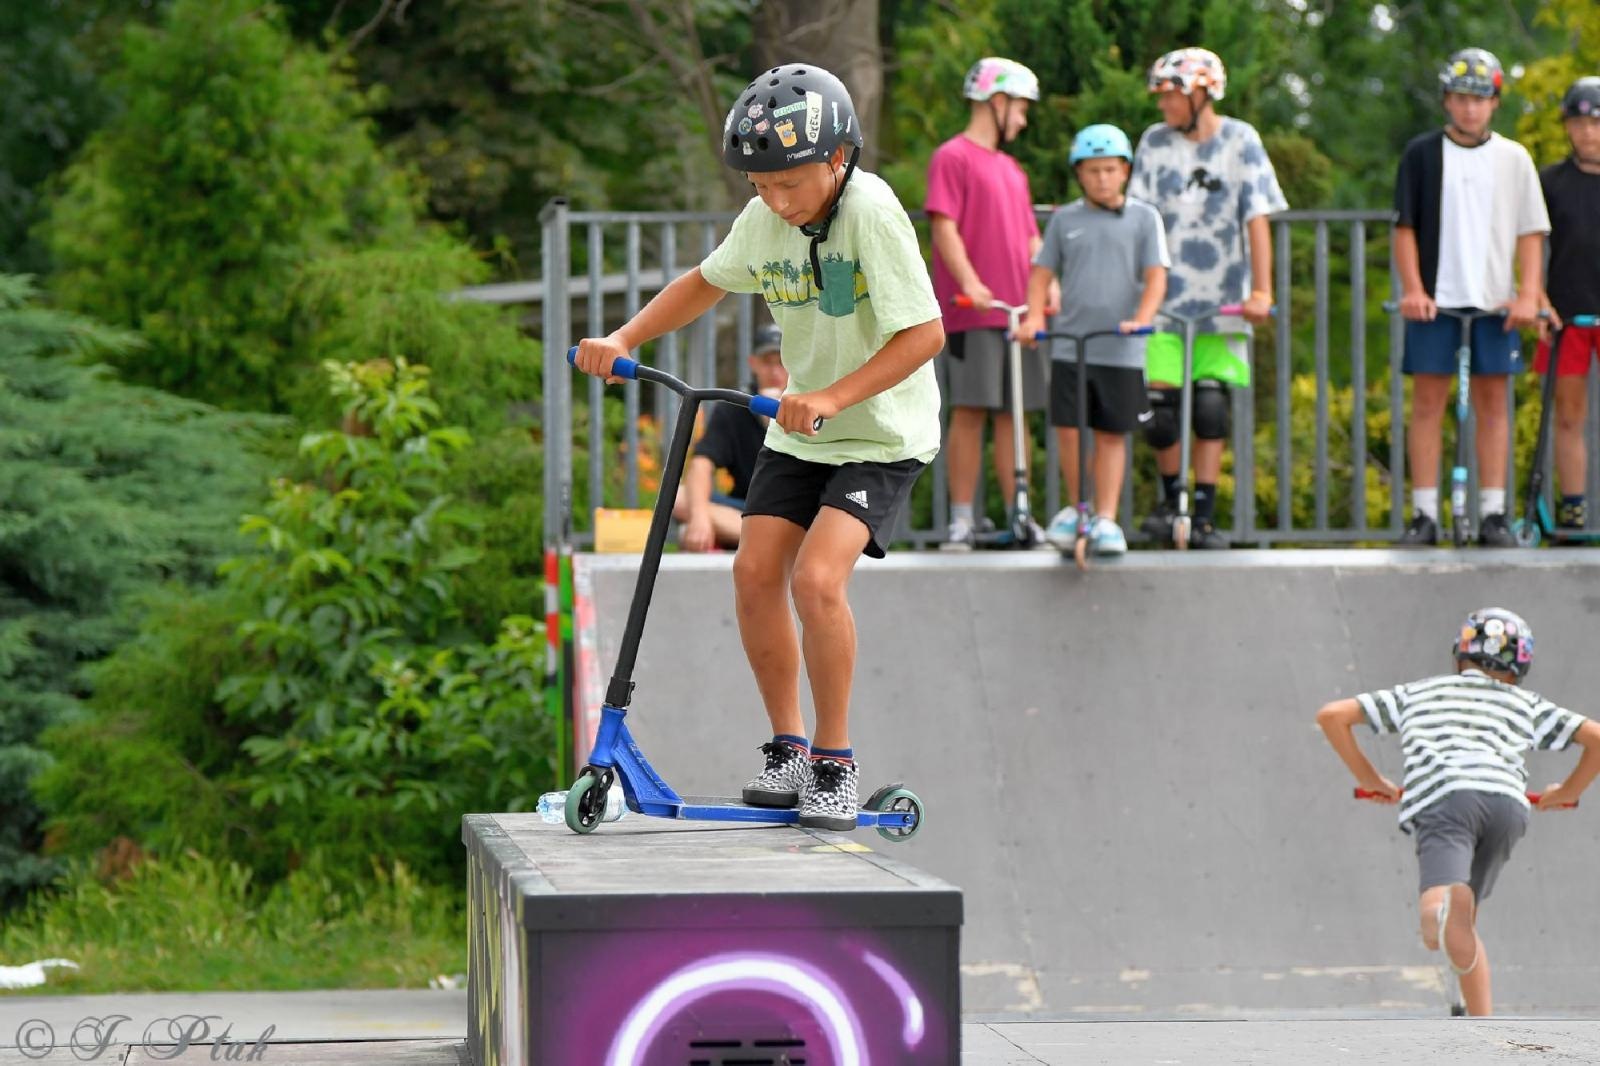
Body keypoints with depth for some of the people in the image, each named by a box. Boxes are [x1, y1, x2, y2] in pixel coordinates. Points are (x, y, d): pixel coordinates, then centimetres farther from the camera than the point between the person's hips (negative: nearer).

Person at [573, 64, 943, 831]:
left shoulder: (871, 213, -24)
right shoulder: (764, 220, -4)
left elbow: (924, 333, -26)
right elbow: (706, 283, 15)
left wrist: (832, 398, -33)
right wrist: (624, 340, 2)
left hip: (882, 433, -6)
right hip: (800, 428, 6)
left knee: (817, 578, -21)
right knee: (755, 570, -6)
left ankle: (835, 760, -5)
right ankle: (787, 749, 10)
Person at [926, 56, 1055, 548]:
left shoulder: (1011, 169, 22)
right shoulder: (953, 157, -2)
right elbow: (944, 227, -11)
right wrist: (970, 282, -23)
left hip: (1018, 310, 7)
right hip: (973, 311, -7)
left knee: (1013, 413, 6)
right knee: (970, 410, -6)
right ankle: (962, 517, -3)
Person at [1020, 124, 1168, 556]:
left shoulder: (1143, 218, 4)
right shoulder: (1064, 220, 8)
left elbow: (1156, 276, -2)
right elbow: (1042, 273, 11)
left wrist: (1141, 318, -19)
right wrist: (1034, 316, -6)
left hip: (1121, 351, -1)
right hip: (1070, 346, 1)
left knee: (1111, 435, 2)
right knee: (1067, 429, -4)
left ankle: (1106, 520, 8)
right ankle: (1075, 507, 16)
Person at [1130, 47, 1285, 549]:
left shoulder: (1239, 140, -1)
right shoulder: (1155, 142, 4)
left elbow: (1257, 218, -5)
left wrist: (1261, 290, -13)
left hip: (1221, 300, -1)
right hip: (1164, 298, 1)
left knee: (1212, 412, -2)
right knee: (1159, 406, -5)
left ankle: (1204, 515, 4)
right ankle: (1171, 497, 18)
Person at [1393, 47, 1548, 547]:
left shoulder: (1513, 158, 7)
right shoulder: (1422, 154, 4)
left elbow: (1531, 232, 7)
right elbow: (1404, 227, 3)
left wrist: (1528, 295, -3)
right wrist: (1413, 289, -7)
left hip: (1494, 300, 1)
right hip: (1435, 299, -1)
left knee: (1492, 402, 2)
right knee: (1427, 402, -2)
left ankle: (1493, 514, 5)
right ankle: (1424, 515, 0)